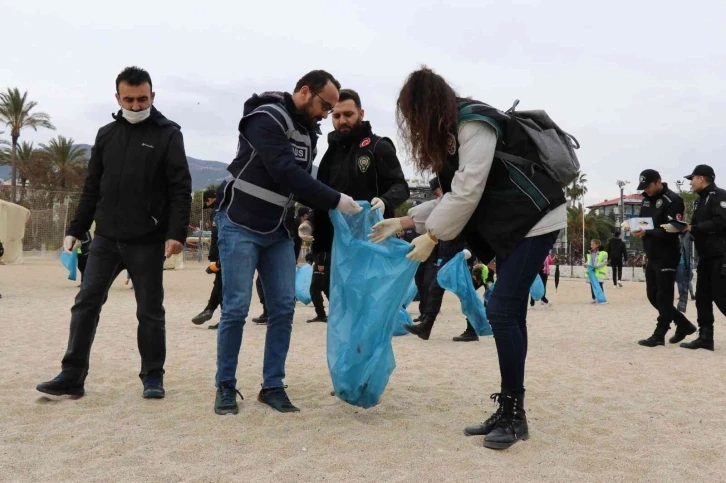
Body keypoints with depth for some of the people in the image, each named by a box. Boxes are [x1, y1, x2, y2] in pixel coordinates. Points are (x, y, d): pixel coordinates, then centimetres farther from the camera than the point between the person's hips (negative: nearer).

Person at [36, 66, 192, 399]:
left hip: (148, 242, -4)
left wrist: (176, 233, -18)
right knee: (85, 304, 3)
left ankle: (152, 377, 17)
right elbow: (92, 187, 14)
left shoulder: (167, 134, -2)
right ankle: (72, 376, 13)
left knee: (150, 311, 4)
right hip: (105, 238, 4)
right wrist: (76, 229, 9)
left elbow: (181, 188, -9)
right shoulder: (106, 134, 11)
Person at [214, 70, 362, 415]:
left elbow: (302, 181, 10)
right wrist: (335, 201, -23)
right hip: (241, 226, -7)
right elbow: (286, 174, -24)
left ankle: (273, 386, 13)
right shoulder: (266, 118, -14)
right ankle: (225, 386, 12)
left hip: (279, 232, 7)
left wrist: (326, 209, -8)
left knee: (283, 308, 2)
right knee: (236, 308, -4)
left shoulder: (308, 132, 11)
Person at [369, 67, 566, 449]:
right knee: (509, 314, 7)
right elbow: (454, 196, 13)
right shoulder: (453, 131, 13)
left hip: (535, 221, -10)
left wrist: (431, 236, -12)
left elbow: (468, 193, -20)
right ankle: (508, 411, 13)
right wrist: (404, 222, 9)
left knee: (501, 311, -13)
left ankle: (514, 415, -2)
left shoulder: (474, 125, -16)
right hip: (510, 227, 10)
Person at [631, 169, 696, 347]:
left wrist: (646, 233, -31)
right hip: (652, 256, 9)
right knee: (653, 295, 12)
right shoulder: (647, 199, 13)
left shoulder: (672, 200, -13)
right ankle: (684, 325, 25)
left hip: (667, 256, -9)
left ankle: (659, 335, 2)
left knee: (663, 296, -4)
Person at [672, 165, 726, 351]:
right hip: (705, 257, 9)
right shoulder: (699, 201, 18)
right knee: (703, 298, 7)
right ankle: (705, 337, 11)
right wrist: (685, 226, -4)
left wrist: (692, 228, -19)